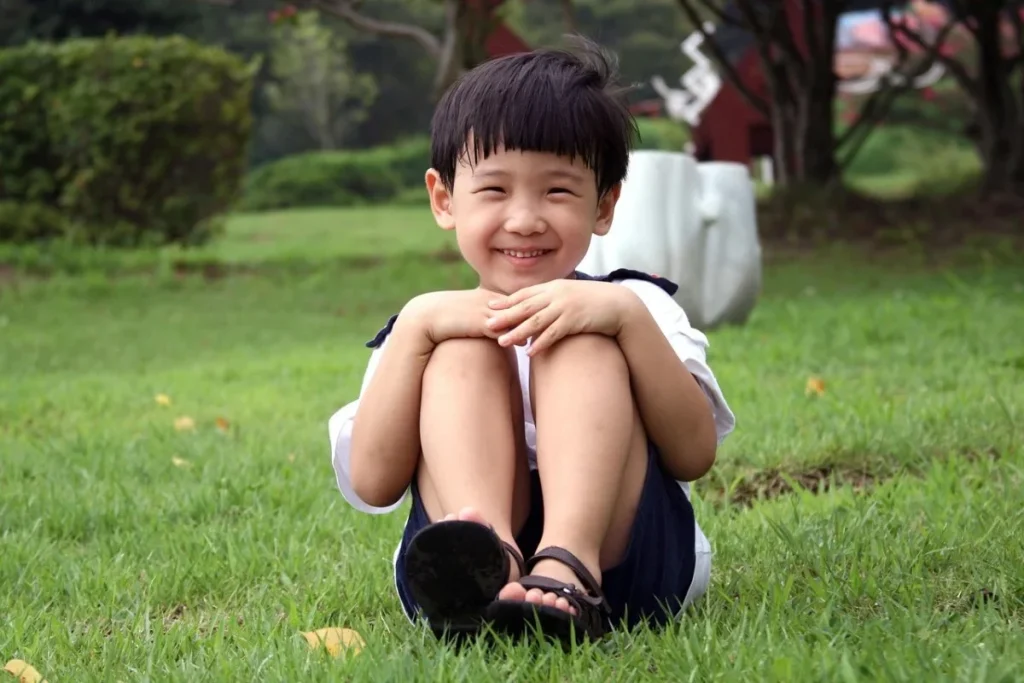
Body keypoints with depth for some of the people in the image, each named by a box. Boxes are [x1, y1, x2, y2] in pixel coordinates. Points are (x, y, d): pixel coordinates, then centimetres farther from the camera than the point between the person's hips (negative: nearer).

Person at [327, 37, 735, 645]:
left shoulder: (635, 306, 18)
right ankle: (487, 559, -43)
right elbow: (372, 485, 1)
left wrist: (627, 316, -15)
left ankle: (567, 570, -41)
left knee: (582, 343, -15)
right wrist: (414, 327, -9)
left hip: (626, 556, -1)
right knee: (465, 351, -13)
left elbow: (694, 455, -2)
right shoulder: (429, 326, 20)